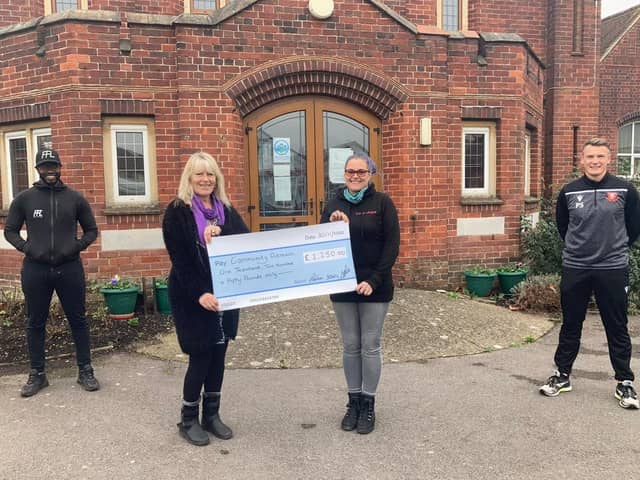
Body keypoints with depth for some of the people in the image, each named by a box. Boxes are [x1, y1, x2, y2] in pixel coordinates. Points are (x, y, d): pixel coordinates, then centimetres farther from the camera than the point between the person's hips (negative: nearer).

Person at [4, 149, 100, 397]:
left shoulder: (75, 198, 4)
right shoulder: (24, 199, 3)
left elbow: (92, 230, 10)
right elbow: (10, 231, 10)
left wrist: (77, 246, -7)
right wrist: (26, 247, -7)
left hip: (70, 269, 0)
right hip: (35, 270, 0)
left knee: (78, 321, 6)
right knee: (35, 323, 9)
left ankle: (85, 371, 18)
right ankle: (37, 374, 23)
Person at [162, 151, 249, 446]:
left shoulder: (226, 210, 8)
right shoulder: (177, 211, -7)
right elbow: (179, 259, -14)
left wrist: (220, 233, -24)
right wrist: (199, 294, -22)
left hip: (225, 294, 5)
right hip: (192, 297, -5)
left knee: (218, 355, 11)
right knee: (200, 357, 0)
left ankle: (211, 415, 26)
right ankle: (188, 420, 19)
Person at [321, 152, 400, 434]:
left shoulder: (382, 203, -3)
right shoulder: (334, 204, 7)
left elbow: (392, 245, -7)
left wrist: (374, 280, -15)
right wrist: (332, 225, -16)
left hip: (375, 286, -3)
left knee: (370, 346, 5)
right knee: (350, 346, 11)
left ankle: (368, 404, 19)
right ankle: (353, 401, 24)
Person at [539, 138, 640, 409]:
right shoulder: (569, 192, 0)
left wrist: (617, 247, 15)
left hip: (612, 270, -1)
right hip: (574, 269, 2)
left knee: (617, 328, 8)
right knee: (570, 326, 12)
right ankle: (562, 375, 25)